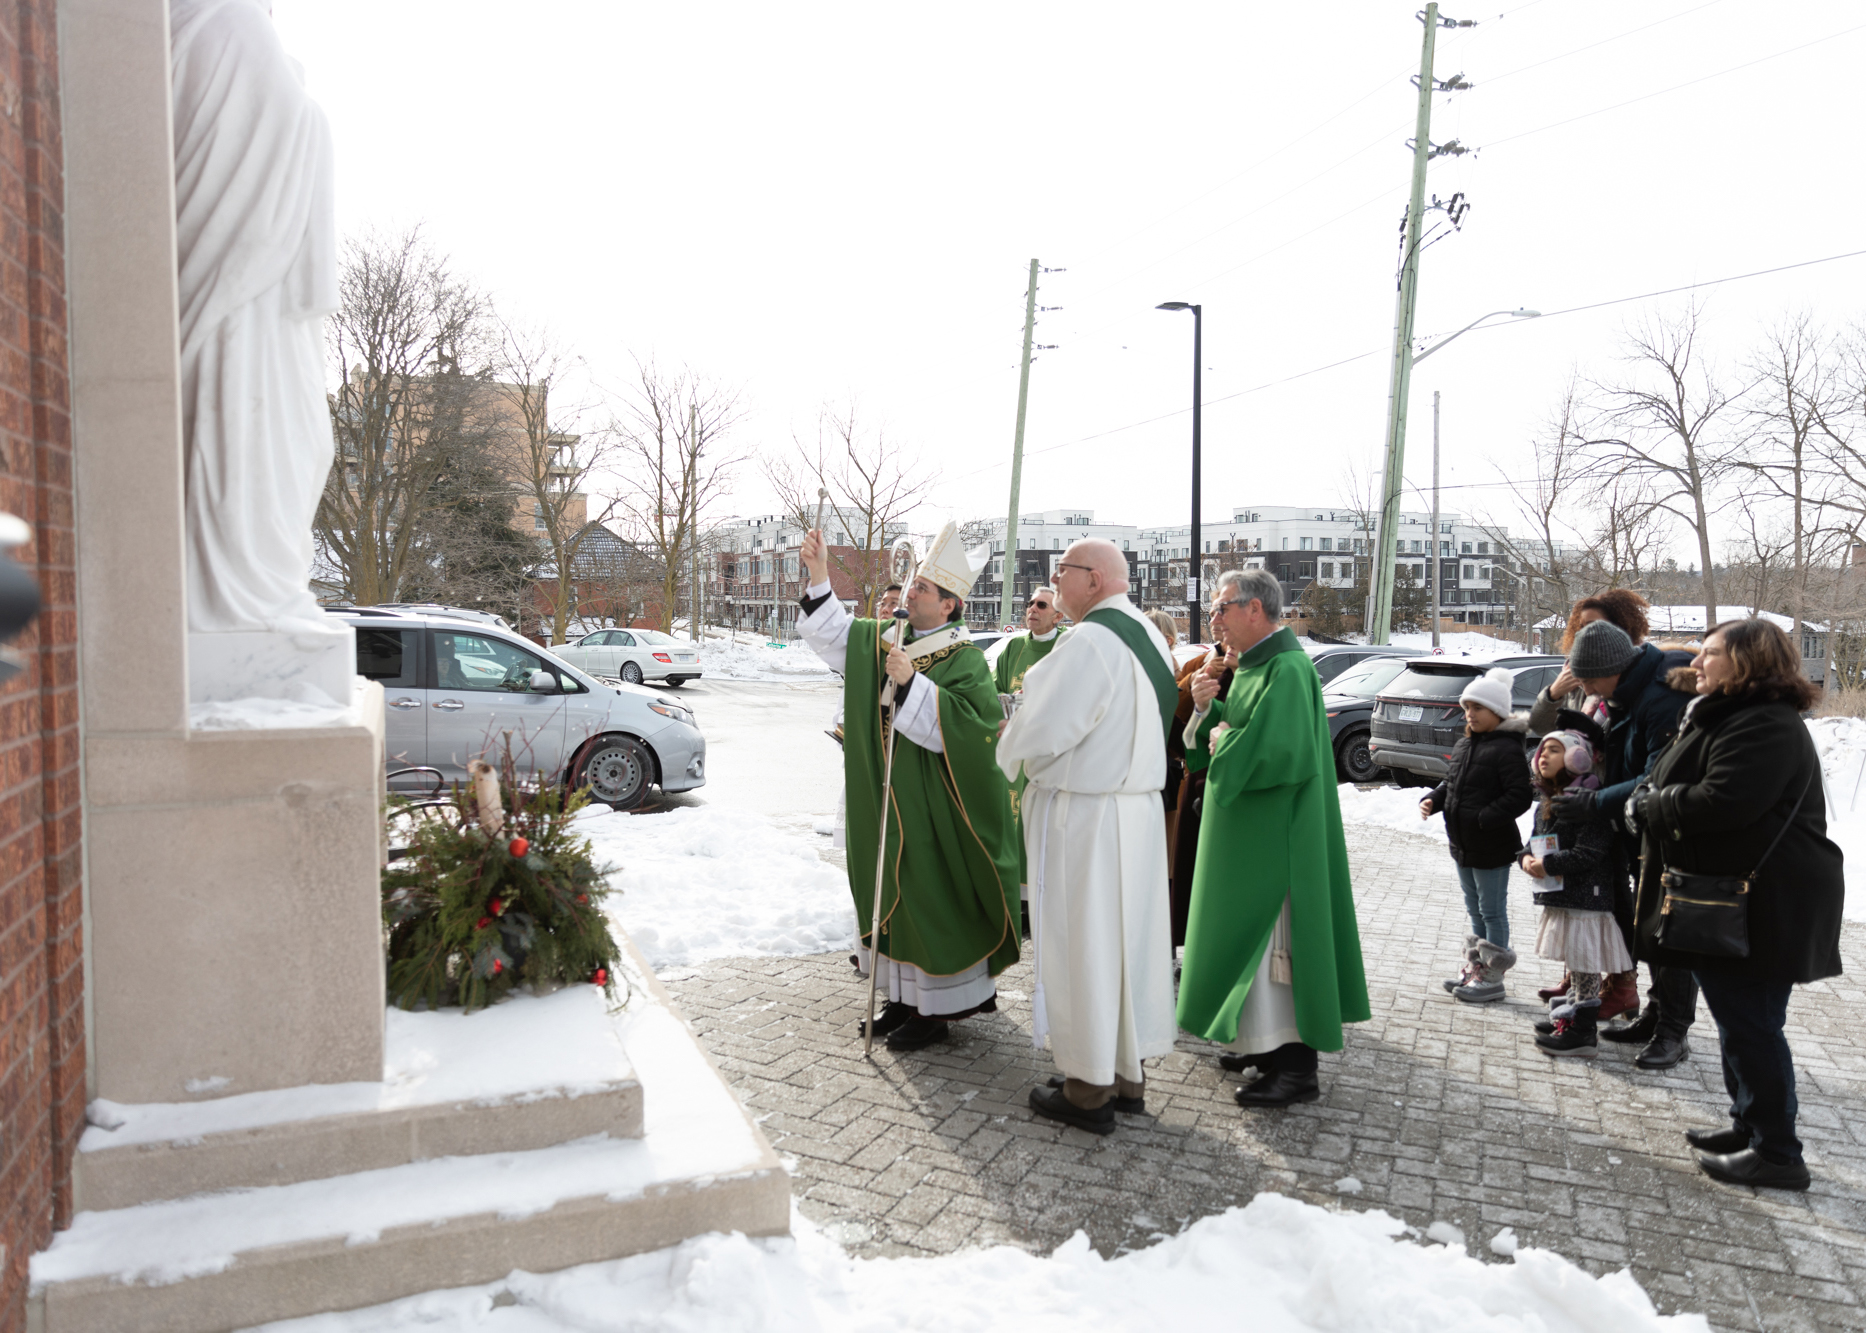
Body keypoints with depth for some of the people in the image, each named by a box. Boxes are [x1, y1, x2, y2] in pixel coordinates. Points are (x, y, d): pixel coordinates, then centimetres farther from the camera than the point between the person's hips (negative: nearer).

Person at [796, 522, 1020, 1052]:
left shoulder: (965, 661, -12)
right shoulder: (884, 641, 8)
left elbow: (952, 727, -23)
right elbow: (833, 633, 12)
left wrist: (910, 682, -29)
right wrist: (819, 575, 0)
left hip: (933, 808, -7)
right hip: (886, 803, 7)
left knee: (929, 902, 0)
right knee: (892, 897, 14)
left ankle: (936, 1010, 12)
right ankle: (906, 994, 28)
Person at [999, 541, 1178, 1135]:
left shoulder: (1089, 642, -20)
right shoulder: (1149, 636, 10)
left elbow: (1044, 730, -21)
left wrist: (1010, 753, 1)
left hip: (1081, 815, -9)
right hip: (1140, 808, 9)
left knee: (1079, 945, 2)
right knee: (1130, 938, 15)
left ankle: (1089, 1090, 13)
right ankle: (1129, 1074, 27)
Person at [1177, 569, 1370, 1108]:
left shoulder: (1287, 669, -19)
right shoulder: (1254, 665, 13)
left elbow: (1283, 751, -29)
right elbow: (1231, 732, 16)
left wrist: (1227, 742, -14)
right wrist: (1207, 709, -3)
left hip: (1275, 836, -10)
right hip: (1250, 834, 10)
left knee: (1271, 940, -5)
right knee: (1252, 937, 16)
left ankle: (1297, 1069, 3)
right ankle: (1268, 1043, 28)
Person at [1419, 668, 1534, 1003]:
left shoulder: (1506, 749, -17)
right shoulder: (1464, 744, 10)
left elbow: (1520, 796, -23)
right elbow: (1451, 783, 20)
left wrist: (1484, 819, -28)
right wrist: (1432, 800, 2)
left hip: (1491, 848, -9)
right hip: (1463, 845, 9)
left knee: (1492, 911, 2)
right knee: (1475, 909, 18)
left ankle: (1493, 978, 11)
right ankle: (1475, 968, 30)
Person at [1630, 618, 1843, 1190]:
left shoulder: (1765, 726, -19)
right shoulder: (1724, 718, 18)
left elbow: (1723, 801, -29)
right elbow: (1685, 789, 23)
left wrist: (1653, 806, -14)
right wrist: (1656, 801, 3)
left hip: (1761, 907, -11)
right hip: (1728, 900, 11)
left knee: (1751, 1025, -3)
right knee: (1740, 1021, 19)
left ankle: (1777, 1155, 7)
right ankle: (1749, 1127, 31)